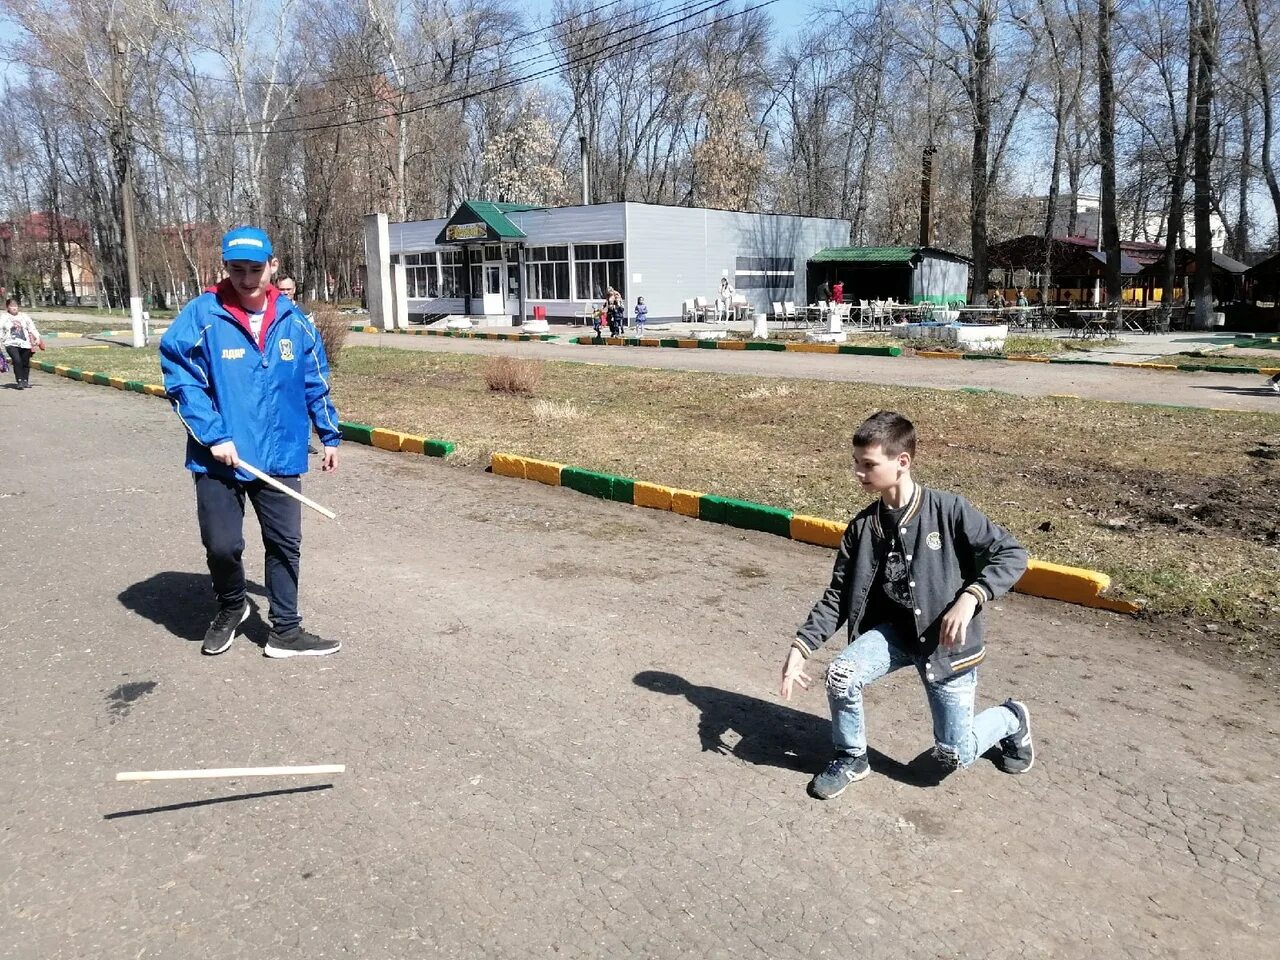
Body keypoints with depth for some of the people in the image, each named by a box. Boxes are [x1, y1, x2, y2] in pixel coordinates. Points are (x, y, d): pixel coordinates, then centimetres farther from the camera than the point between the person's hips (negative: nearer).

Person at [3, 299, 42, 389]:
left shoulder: (24, 316, 12)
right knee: (17, 361, -21)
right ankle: (20, 381, -17)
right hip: (12, 344, -3)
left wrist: (37, 338, -2)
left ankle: (25, 381, 21)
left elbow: (32, 328, 11)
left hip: (25, 344, 3)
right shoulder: (4, 318, 6)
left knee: (26, 363, 6)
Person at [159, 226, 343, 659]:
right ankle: (231, 608, 32)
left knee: (285, 543, 8)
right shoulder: (202, 315, -8)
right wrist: (213, 436, -17)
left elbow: (316, 384, 12)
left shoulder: (295, 321, 2)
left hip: (280, 457, 3)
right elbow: (180, 379, -9)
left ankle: (286, 631, 22)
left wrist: (330, 437, 16)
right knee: (222, 546, 1)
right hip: (219, 458, -2)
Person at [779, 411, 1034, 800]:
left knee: (954, 755, 1)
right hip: (892, 629, 4)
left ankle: (1010, 719, 35)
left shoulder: (948, 510, -16)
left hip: (946, 637, -3)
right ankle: (851, 758, 4)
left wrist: (970, 597, -29)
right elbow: (837, 597, -1)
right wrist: (801, 646, -13)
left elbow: (1011, 554, -13)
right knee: (840, 674, -25)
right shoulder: (863, 527, -3)